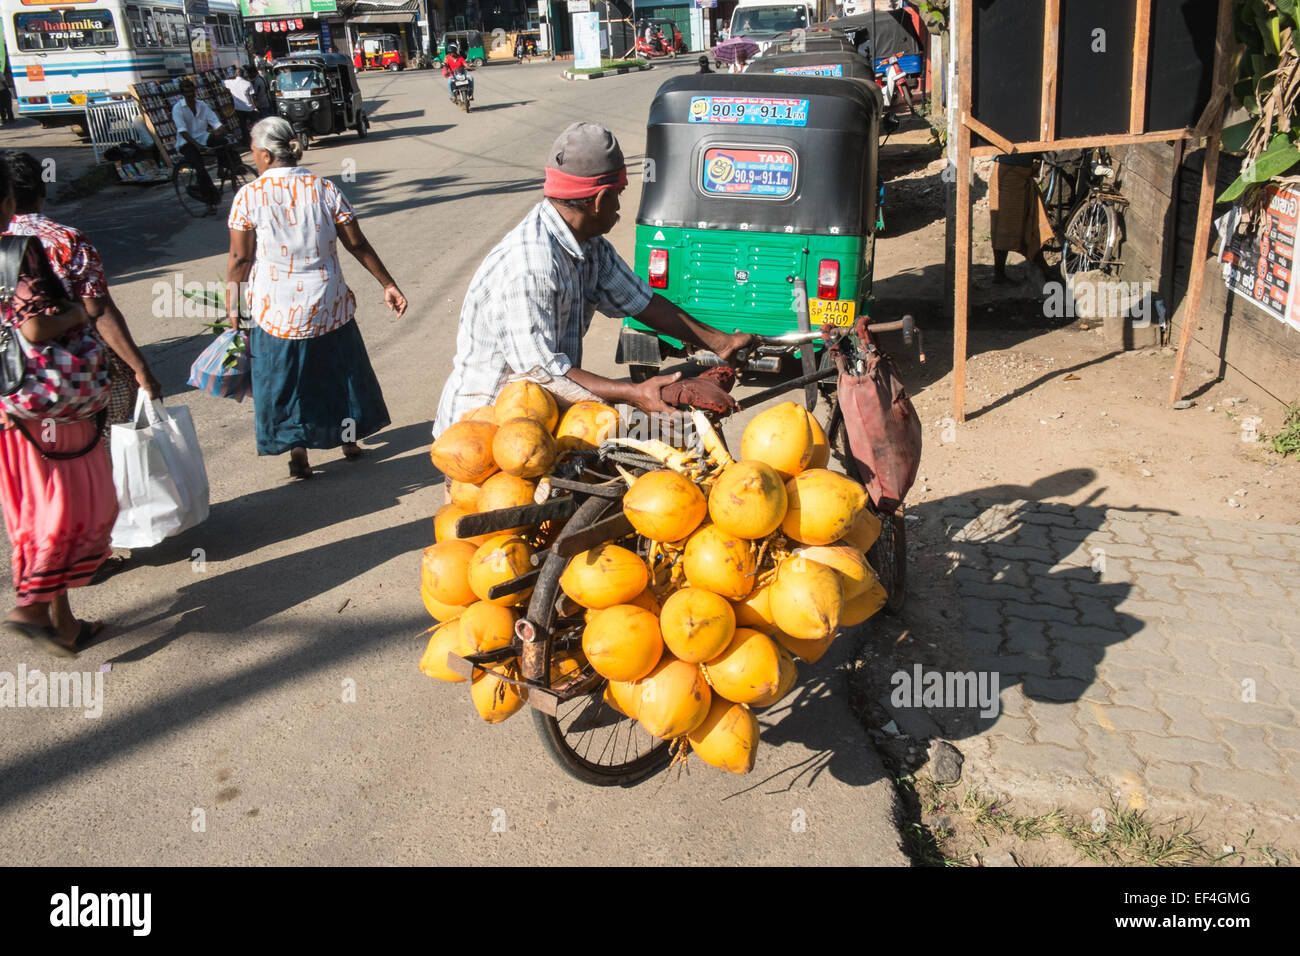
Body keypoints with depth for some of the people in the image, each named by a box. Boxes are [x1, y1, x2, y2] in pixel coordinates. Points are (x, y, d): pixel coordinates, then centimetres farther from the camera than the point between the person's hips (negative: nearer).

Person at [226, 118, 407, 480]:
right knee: (338, 368, 21)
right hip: (328, 303, 2)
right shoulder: (324, 189, -5)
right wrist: (388, 284, 4)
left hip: (276, 308, -2)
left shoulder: (248, 197, -11)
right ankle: (349, 437, 33)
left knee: (284, 377, 13)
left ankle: (297, 452, 14)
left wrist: (231, 304, 4)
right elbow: (358, 245, -3)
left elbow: (240, 259, -8)